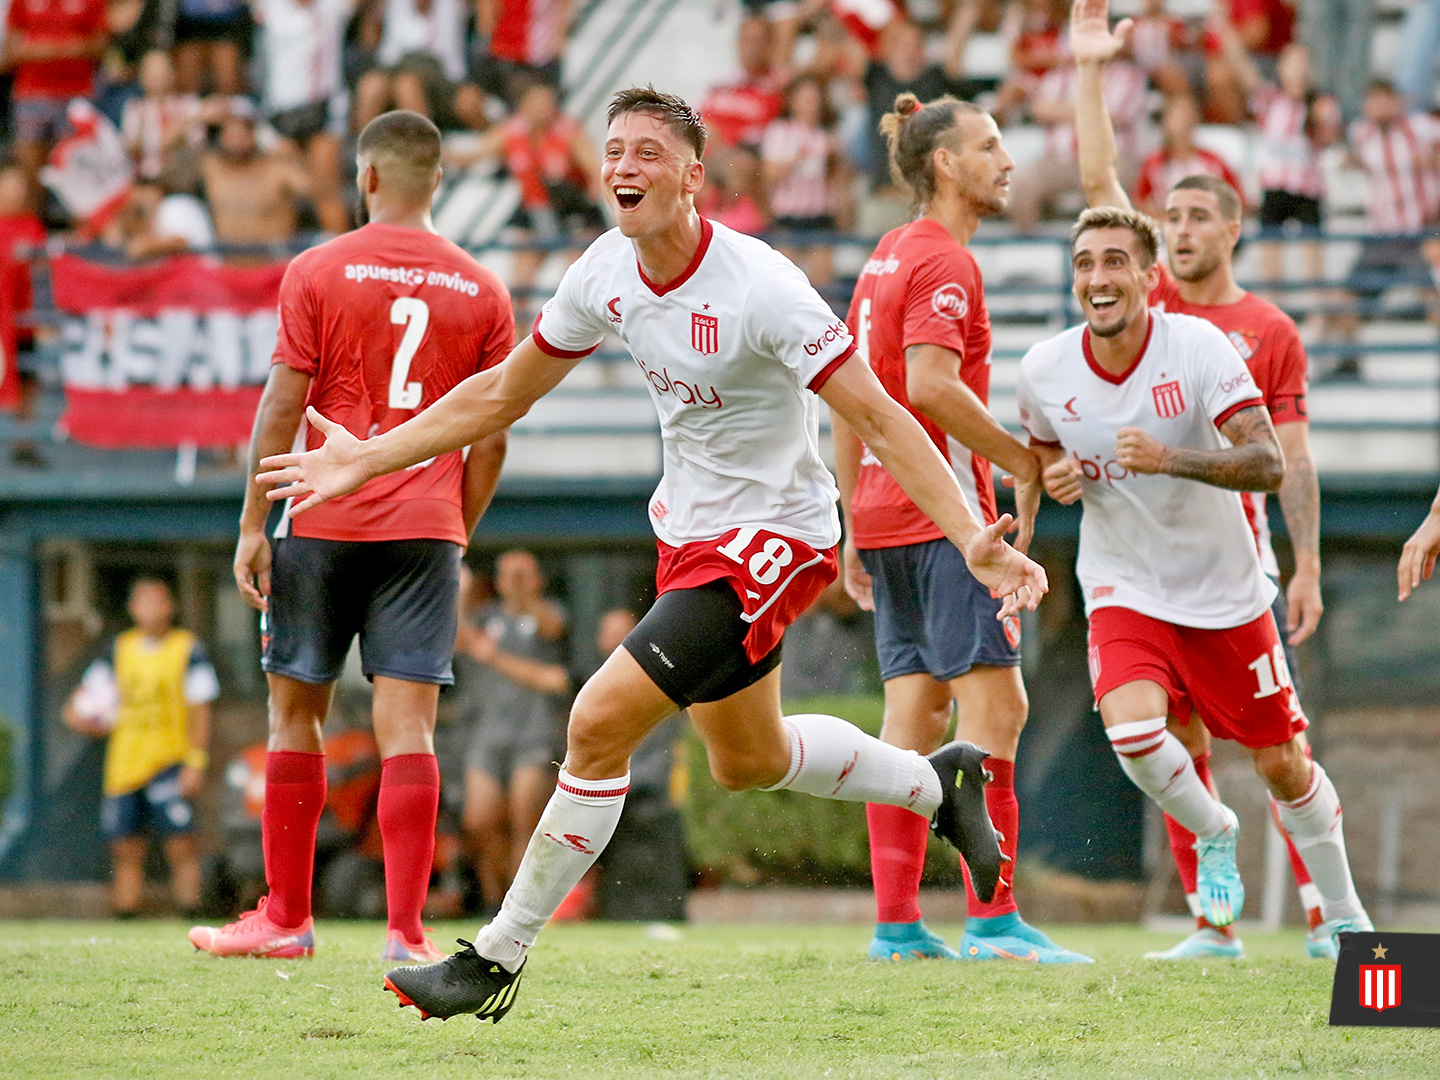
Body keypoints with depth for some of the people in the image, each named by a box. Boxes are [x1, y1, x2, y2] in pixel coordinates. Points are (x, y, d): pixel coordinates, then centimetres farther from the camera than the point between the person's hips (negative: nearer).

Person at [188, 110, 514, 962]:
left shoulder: (318, 272, -2)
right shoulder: (482, 290, 6)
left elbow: (282, 407, -5)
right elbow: (491, 439, 8)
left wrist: (253, 525, 0)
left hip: (326, 528, -2)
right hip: (426, 532, 2)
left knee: (296, 711, 10)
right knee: (409, 724, -2)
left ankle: (287, 916, 15)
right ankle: (406, 928, -9)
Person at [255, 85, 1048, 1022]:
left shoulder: (759, 287, -26)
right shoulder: (606, 273, -5)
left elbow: (880, 422, -26)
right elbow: (503, 393, 9)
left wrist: (972, 539, -35)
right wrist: (368, 460, 9)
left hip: (773, 540, -8)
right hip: (689, 526, 8)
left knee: (601, 724, -17)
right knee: (749, 761, 23)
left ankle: (500, 960, -5)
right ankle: (939, 784, 47)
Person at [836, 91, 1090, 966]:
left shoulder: (886, 258, 19)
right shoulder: (943, 261, -10)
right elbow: (930, 385, -22)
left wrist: (854, 522, 22)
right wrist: (1024, 461, -13)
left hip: (885, 513, 10)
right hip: (943, 510, -10)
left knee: (916, 713, 7)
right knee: (994, 703, -11)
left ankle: (896, 924, 4)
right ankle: (993, 918, -17)